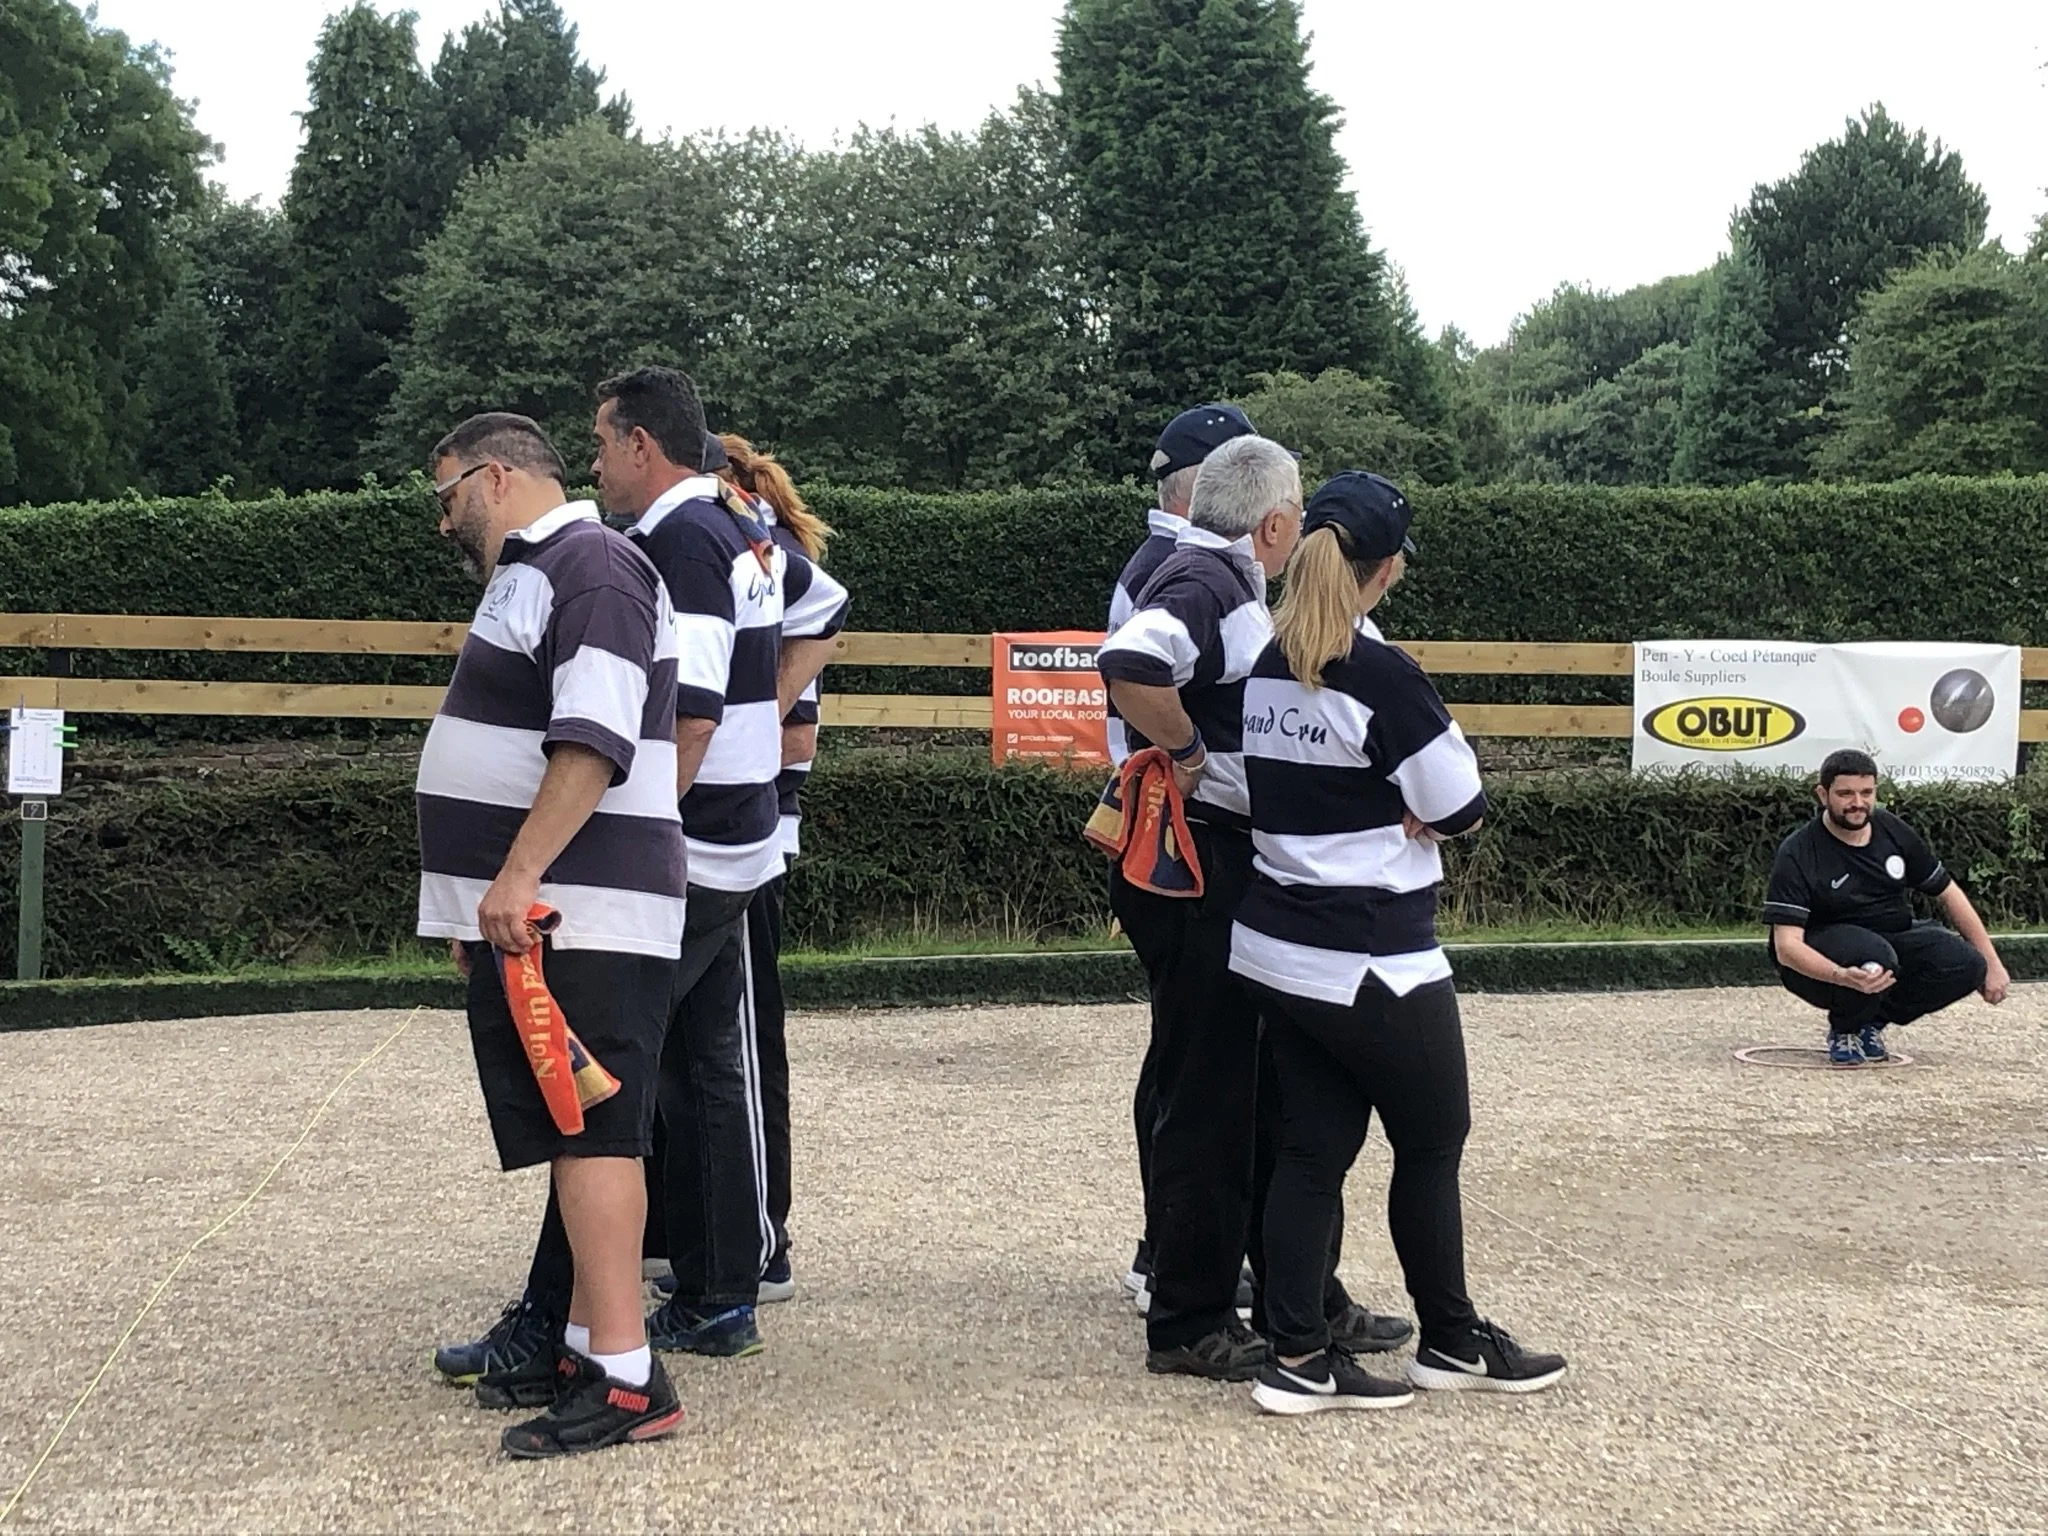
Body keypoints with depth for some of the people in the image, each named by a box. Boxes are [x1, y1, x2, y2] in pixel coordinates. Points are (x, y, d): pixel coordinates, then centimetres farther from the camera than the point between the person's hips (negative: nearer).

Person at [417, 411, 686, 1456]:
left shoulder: (590, 568, -11)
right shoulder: (526, 577, 22)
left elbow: (593, 740, -24)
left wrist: (521, 876, -28)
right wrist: (481, 903, 25)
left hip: (580, 923, -10)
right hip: (527, 918, 10)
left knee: (592, 1136, -11)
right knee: (573, 1135, 13)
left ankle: (625, 1381, -10)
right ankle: (586, 1339, 20)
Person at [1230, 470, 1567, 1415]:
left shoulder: (1268, 669, 6)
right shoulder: (1380, 675, -18)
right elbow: (1461, 811, -13)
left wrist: (1384, 812, 3)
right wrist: (1408, 812, 6)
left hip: (1279, 951, 7)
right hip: (1374, 963, -7)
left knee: (1313, 1147, 10)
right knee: (1432, 1142, 10)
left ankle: (1298, 1357, 10)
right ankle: (1454, 1343, 25)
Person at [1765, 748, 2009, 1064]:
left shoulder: (1894, 832, -3)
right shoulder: (1797, 854, -20)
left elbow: (1948, 894, 9)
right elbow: (1787, 946, -27)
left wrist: (1991, 964, 5)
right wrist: (1843, 977, -45)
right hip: (1820, 963, -6)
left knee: (1966, 964, -18)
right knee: (1873, 954, -38)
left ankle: (1872, 1020, 2)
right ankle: (1844, 1029, -6)